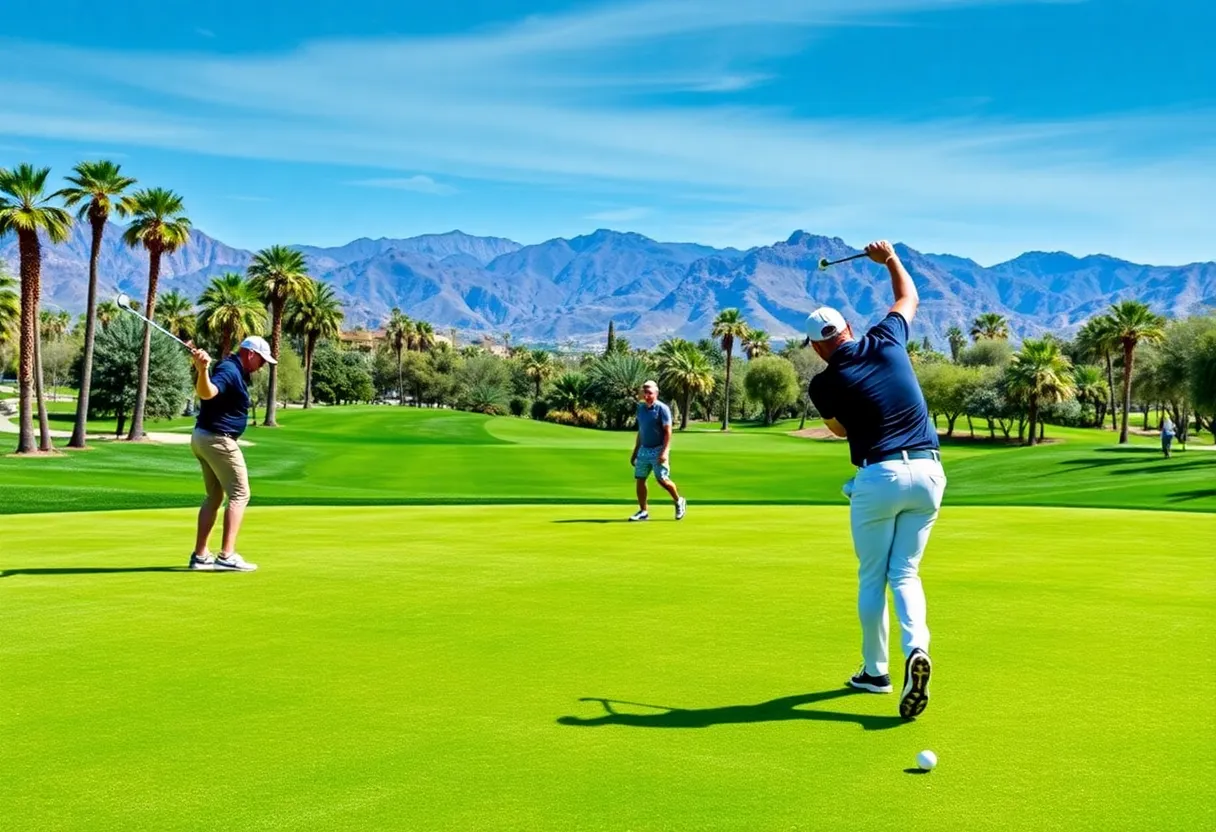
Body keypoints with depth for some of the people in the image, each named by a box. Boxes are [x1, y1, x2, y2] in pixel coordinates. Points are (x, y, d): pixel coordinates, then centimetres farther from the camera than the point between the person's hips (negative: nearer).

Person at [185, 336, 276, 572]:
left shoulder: (233, 370, 14)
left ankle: (200, 555, 15)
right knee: (239, 494, -6)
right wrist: (203, 370, -55)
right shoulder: (229, 371, -18)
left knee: (214, 496, 16)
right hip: (218, 440, -11)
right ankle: (227, 556, -11)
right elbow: (206, 392, -39)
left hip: (204, 438, 11)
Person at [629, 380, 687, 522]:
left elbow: (668, 432, -14)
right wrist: (635, 452, 19)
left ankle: (679, 502, 16)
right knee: (640, 479, 1)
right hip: (644, 450, 6)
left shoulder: (662, 409, -10)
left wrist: (664, 452, -23)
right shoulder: (641, 408, 11)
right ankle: (643, 511, 8)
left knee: (662, 480, -8)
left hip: (658, 450, -6)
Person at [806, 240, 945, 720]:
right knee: (905, 573, 9)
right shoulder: (886, 341, 4)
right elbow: (908, 297, 26)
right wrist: (890, 258, 36)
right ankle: (916, 649, -17)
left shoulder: (824, 384, -2)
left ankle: (875, 671, 21)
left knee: (872, 579, 13)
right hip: (927, 472, 3)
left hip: (878, 478, -3)